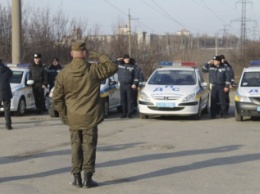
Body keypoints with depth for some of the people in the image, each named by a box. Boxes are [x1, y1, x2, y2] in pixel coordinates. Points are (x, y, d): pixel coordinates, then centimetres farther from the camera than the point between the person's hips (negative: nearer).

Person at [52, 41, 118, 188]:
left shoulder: (64, 73, -3)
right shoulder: (93, 70, -11)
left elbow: (57, 98, 0)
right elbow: (113, 67, 4)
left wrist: (63, 115, 11)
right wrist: (98, 56, 8)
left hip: (73, 118, 2)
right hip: (90, 117, -2)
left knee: (76, 146, 12)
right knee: (89, 146, 4)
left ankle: (77, 178, 13)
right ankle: (88, 178, 3)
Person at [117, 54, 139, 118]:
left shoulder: (133, 66, 1)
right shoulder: (120, 65, 9)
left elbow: (136, 75, 0)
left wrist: (135, 84, -9)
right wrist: (117, 60, 4)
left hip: (129, 85, -3)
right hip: (122, 85, 3)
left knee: (130, 100, -4)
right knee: (123, 100, 5)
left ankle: (129, 113, -2)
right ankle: (124, 113, 11)